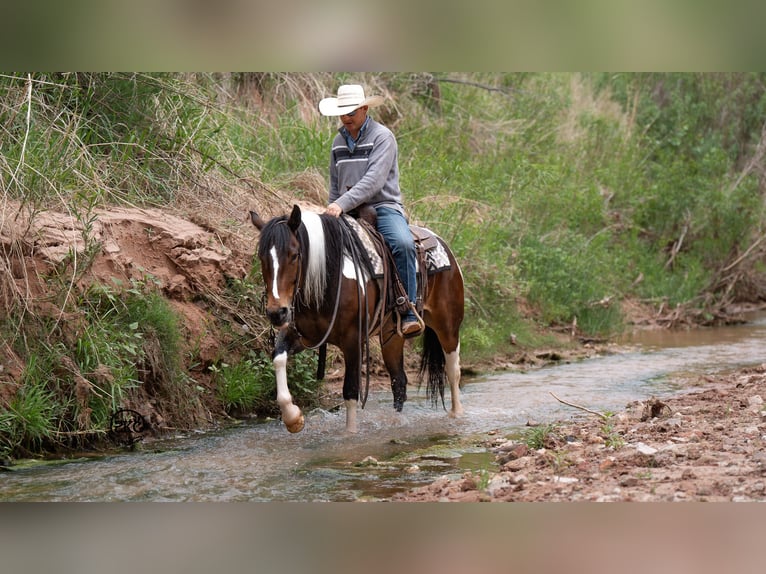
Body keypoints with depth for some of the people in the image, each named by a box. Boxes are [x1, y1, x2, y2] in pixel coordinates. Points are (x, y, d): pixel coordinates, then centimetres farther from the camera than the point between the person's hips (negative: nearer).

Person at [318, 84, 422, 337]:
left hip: (383, 207, -6)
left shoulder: (382, 137, -6)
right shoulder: (339, 142, 15)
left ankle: (409, 314, -34)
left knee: (403, 244, -34)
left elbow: (374, 181, -19)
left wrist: (343, 204, -28)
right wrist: (333, 208, 18)